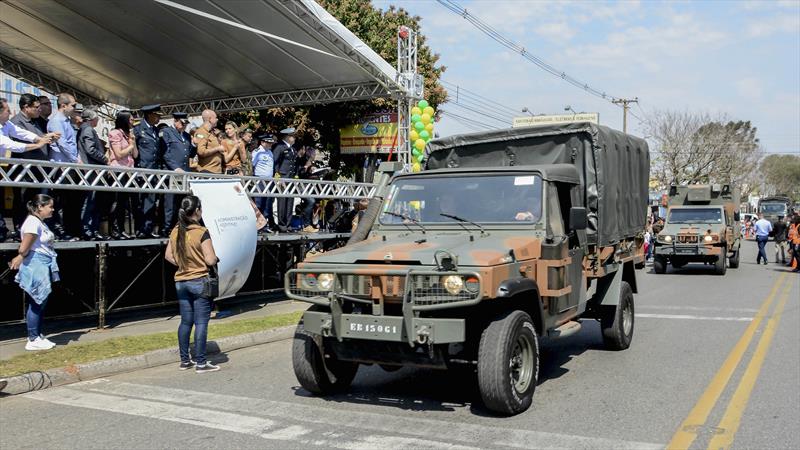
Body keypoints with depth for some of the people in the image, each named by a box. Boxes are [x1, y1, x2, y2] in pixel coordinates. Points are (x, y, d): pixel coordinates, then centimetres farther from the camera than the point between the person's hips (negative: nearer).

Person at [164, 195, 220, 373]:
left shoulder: (176, 231, 4)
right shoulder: (202, 232, -16)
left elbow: (168, 256, 11)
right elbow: (210, 260, -18)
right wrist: (218, 259, 3)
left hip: (181, 282, 7)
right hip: (200, 281, -6)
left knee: (185, 321, 14)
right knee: (201, 322, -1)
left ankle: (184, 360, 21)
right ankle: (201, 363, 1)